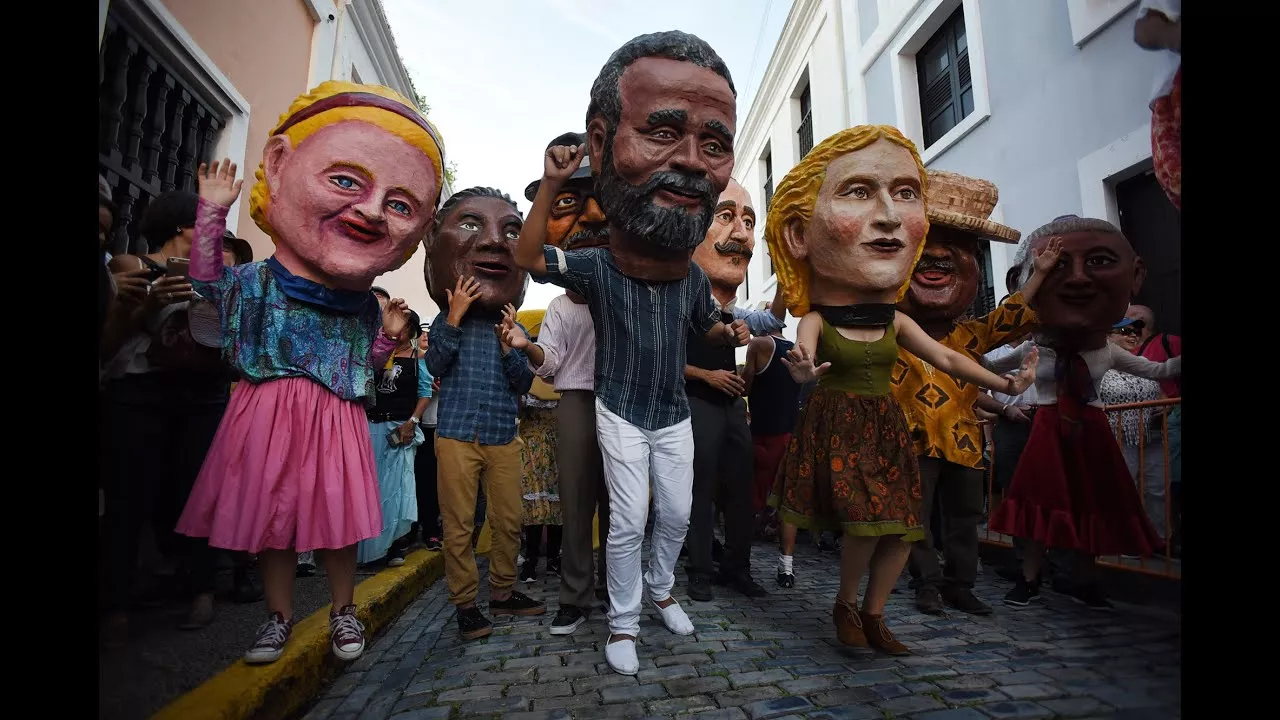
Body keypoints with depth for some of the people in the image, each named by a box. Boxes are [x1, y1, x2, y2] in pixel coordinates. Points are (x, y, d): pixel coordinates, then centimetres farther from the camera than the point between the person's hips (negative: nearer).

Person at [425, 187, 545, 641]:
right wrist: (454, 318, -19)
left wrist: (508, 345, -13)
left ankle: (502, 593, 27)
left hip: (504, 438, 3)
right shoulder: (447, 320, 4)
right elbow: (435, 365, -11)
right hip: (457, 437, -2)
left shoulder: (513, 327, 9)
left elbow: (524, 384, 2)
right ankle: (465, 604, 18)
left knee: (509, 523, 9)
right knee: (459, 526, 4)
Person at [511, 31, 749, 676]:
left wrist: (730, 331, -10)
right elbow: (528, 257, -17)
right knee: (629, 522, 1)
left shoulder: (694, 276, -6)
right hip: (621, 413, -3)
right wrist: (551, 183, -23)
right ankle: (623, 623, 22)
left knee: (677, 514, 15)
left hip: (675, 414, 4)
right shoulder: (596, 266, -17)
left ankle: (661, 589, 41)